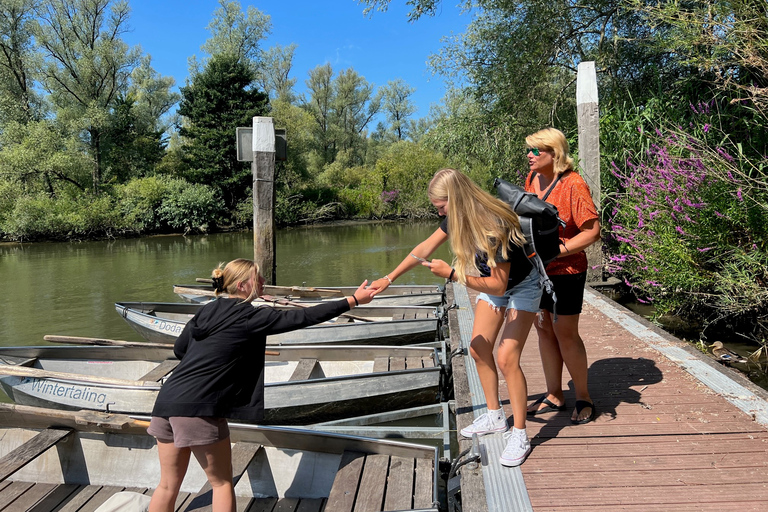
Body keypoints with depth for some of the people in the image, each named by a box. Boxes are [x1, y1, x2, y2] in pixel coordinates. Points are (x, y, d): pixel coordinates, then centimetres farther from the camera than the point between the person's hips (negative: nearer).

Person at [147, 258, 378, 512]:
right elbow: (304, 317, -7)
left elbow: (179, 349, 23)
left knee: (168, 486, 17)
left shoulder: (207, 310, 13)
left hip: (167, 400, 7)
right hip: (197, 409, -7)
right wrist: (354, 299, -2)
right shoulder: (251, 316, -7)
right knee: (222, 483, 11)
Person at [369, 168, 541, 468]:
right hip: (493, 283, 8)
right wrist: (389, 278, 0)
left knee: (507, 357, -15)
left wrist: (451, 274, -36)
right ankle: (495, 417, 24)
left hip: (521, 286, -8)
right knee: (478, 350, 7)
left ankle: (520, 435, 0)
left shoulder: (494, 227, -38)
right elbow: (424, 250, -2)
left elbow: (498, 286, -33)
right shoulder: (455, 218, -14)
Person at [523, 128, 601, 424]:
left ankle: (584, 399, 17)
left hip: (566, 269, -7)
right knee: (544, 329, 12)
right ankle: (554, 396, 26)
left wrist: (557, 251, -23)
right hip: (536, 269, 7)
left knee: (565, 332, -2)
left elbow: (593, 231, -18)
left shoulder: (573, 185, -17)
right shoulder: (532, 179, 5)